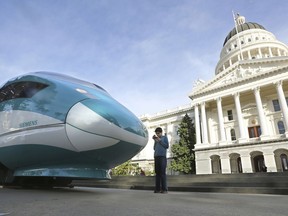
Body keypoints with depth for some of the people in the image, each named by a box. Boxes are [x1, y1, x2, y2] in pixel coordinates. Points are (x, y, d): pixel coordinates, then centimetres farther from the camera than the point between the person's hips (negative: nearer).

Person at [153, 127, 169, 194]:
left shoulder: (164, 137, 10)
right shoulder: (156, 139, 23)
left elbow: (167, 146, -1)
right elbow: (154, 148, 20)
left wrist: (160, 140, -4)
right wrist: (155, 141, 9)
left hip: (162, 157, -5)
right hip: (156, 157, 5)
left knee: (162, 173, -9)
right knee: (157, 173, 1)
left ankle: (164, 189, -7)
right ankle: (158, 188, 2)